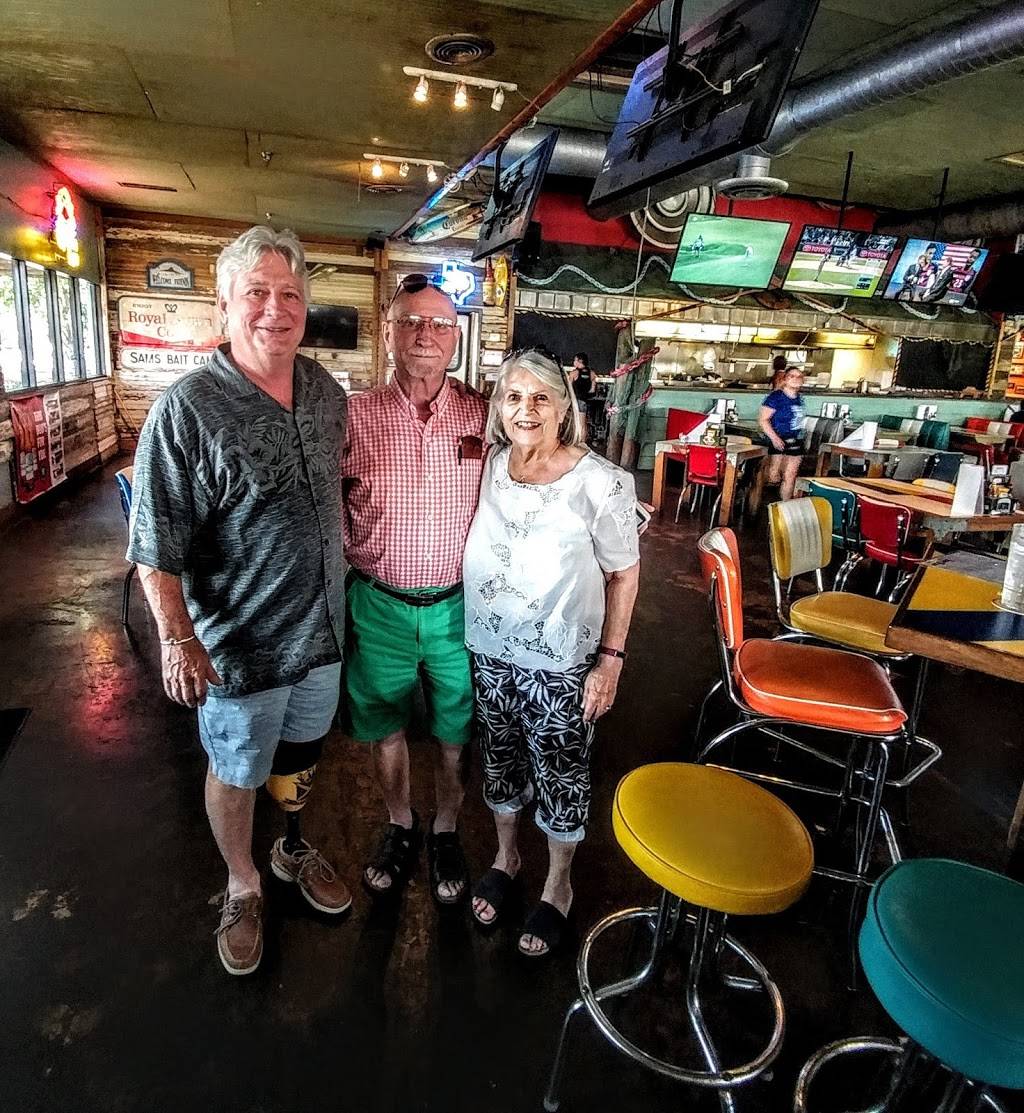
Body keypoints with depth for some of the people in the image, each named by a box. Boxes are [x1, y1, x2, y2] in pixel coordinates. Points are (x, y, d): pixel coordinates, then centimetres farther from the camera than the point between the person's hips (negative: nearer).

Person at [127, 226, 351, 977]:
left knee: (301, 753, 25)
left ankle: (295, 848, 52)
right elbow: (157, 545, -16)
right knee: (236, 773, 17)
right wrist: (177, 638, -20)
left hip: (324, 627, 5)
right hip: (240, 644, -5)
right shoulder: (186, 410, -19)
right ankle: (243, 887, 43)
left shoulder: (329, 393, -1)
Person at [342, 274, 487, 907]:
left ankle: (446, 832, 42)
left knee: (455, 730, 16)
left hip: (457, 605, 0)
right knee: (385, 726, 18)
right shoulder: (356, 417, -6)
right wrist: (345, 574, -6)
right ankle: (400, 826, 45)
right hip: (379, 606, 0)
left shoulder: (482, 415, -5)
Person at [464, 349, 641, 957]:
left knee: (561, 775, 14)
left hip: (562, 662, -4)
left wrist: (611, 659, -11)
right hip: (491, 650, 4)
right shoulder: (490, 467, -4)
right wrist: (466, 630, 8)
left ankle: (558, 885, 40)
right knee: (500, 759, 22)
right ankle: (506, 856, 49)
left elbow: (624, 572, -9)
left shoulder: (601, 482, -18)